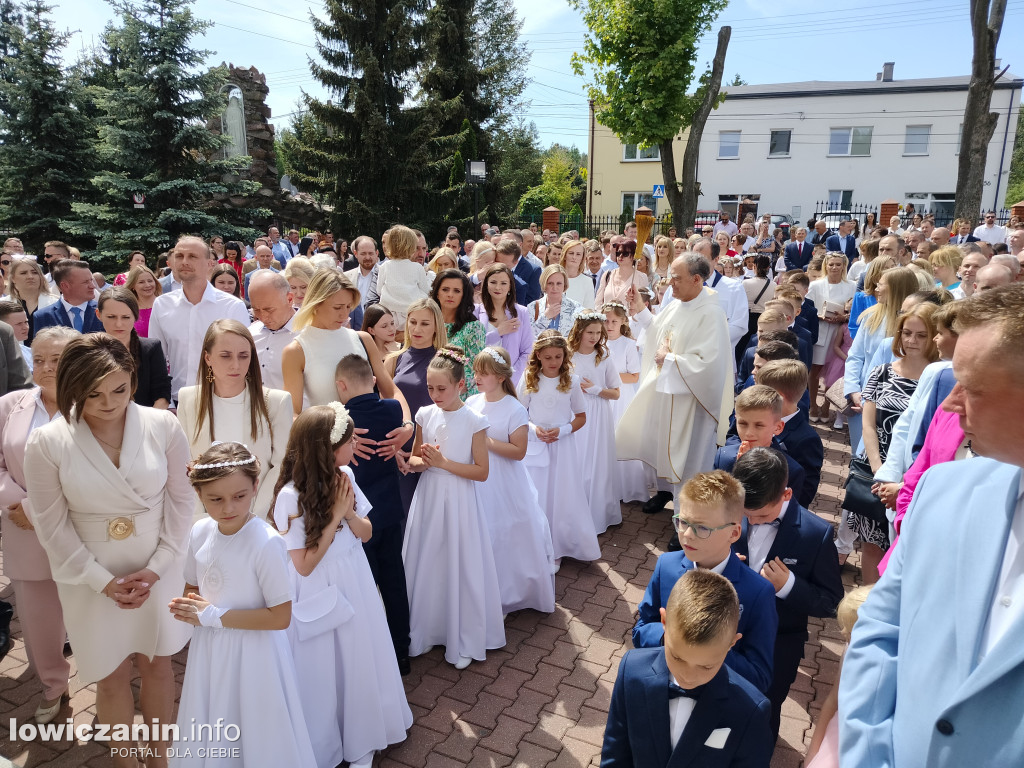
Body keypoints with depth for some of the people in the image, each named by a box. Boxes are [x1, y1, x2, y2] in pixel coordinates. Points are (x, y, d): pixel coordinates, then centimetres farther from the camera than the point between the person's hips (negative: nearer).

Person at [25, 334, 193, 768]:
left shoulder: (163, 426, -13)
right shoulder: (46, 443, -14)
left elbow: (180, 500, -5)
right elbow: (53, 526, -7)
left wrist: (156, 568, -10)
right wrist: (104, 582, -10)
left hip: (158, 571, 1)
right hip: (92, 579, -1)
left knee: (156, 664, 15)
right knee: (112, 676, 13)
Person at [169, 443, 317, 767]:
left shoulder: (266, 542, -27)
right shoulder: (200, 531, -7)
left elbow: (280, 617, -24)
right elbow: (192, 590, 10)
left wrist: (214, 616, -20)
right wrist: (185, 608, -13)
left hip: (253, 654, -6)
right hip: (210, 651, 6)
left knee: (258, 737, 14)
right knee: (211, 740, 26)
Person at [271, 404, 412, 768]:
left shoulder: (344, 476, -6)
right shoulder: (291, 496, -24)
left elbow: (366, 533, 3)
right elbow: (304, 565, -20)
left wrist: (348, 513, -17)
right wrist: (335, 517, -22)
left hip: (353, 585, 5)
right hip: (319, 597, -5)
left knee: (360, 664, 17)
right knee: (324, 672, 12)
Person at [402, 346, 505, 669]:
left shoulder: (474, 421, -10)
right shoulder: (426, 415, 1)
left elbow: (482, 472, -10)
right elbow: (413, 459, 12)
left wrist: (444, 462, -18)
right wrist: (421, 462, -12)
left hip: (458, 501, -4)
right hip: (428, 498, 4)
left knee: (460, 567, 4)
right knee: (425, 564, 11)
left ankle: (463, 641, 22)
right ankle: (423, 632, 30)